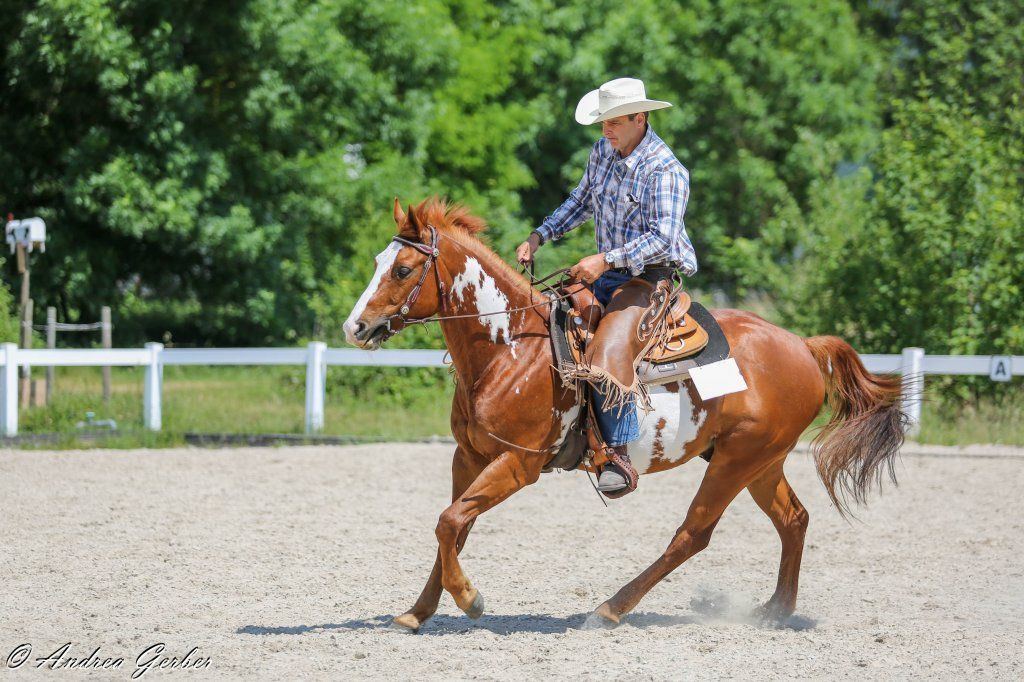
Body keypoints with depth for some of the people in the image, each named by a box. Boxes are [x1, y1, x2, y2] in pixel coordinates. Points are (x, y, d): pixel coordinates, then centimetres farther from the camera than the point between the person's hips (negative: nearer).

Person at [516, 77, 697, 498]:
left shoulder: (665, 171, -17)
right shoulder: (603, 152, 8)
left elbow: (663, 236, -26)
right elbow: (582, 201, 24)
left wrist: (607, 259, -32)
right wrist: (539, 236, 14)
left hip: (650, 278, -9)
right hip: (607, 273, 9)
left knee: (609, 351, -30)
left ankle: (619, 455, -29)